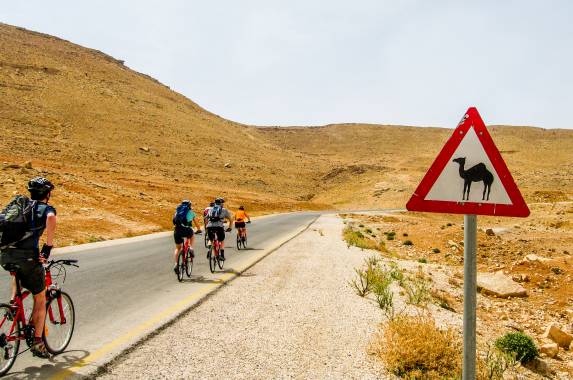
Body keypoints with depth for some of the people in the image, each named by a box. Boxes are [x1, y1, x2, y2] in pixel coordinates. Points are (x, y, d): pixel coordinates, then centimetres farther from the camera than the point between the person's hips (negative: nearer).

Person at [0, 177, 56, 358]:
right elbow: (51, 219, -20)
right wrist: (48, 247, -15)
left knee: (18, 275, 43)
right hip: (28, 255, -6)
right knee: (40, 299, 11)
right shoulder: (47, 208, 4)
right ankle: (37, 343, 12)